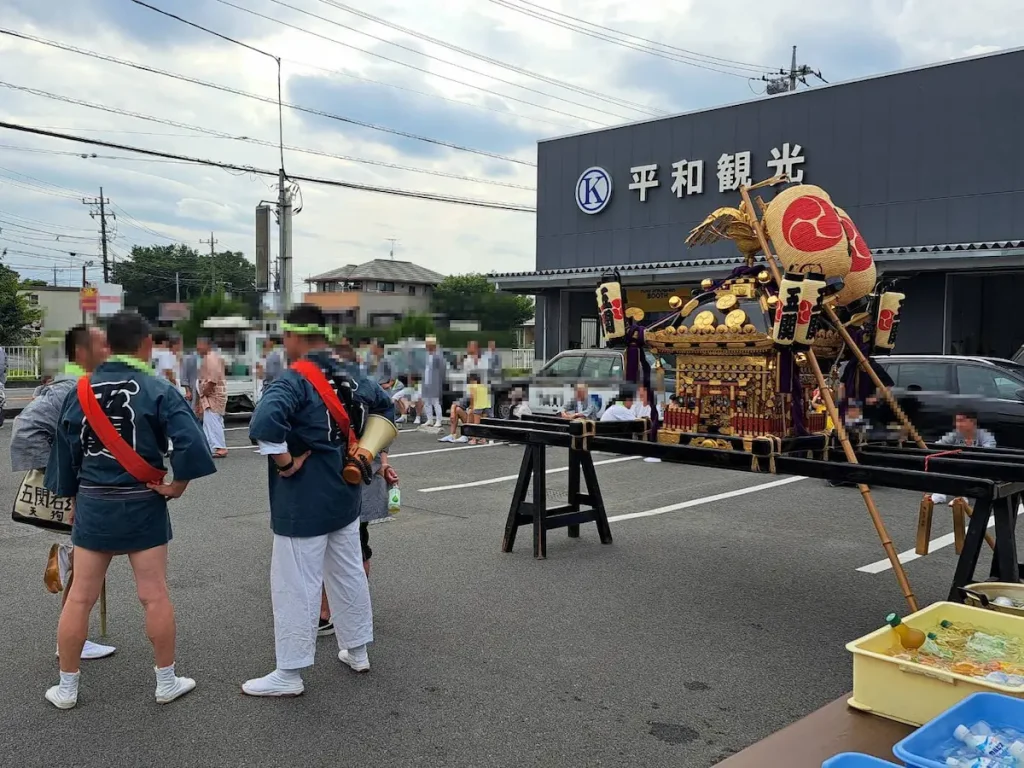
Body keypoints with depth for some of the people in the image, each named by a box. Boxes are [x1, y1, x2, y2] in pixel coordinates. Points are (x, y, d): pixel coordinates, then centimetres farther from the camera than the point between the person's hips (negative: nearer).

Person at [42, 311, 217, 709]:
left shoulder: (81, 390, 0)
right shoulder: (158, 389, -11)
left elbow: (64, 449, 7)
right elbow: (190, 441, -23)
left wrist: (72, 497, 18)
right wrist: (176, 485, -9)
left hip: (92, 504, 3)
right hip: (142, 505, -3)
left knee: (79, 598, 11)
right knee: (154, 595, 6)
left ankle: (66, 688, 22)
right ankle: (166, 683, 17)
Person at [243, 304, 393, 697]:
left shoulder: (294, 380, -19)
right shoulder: (350, 377, 5)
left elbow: (263, 423, -36)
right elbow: (385, 405, 22)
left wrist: (284, 461, -22)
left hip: (304, 500, -8)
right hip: (344, 494, 8)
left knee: (296, 586, 2)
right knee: (349, 573, 19)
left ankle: (289, 674, 13)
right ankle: (356, 650, 33)